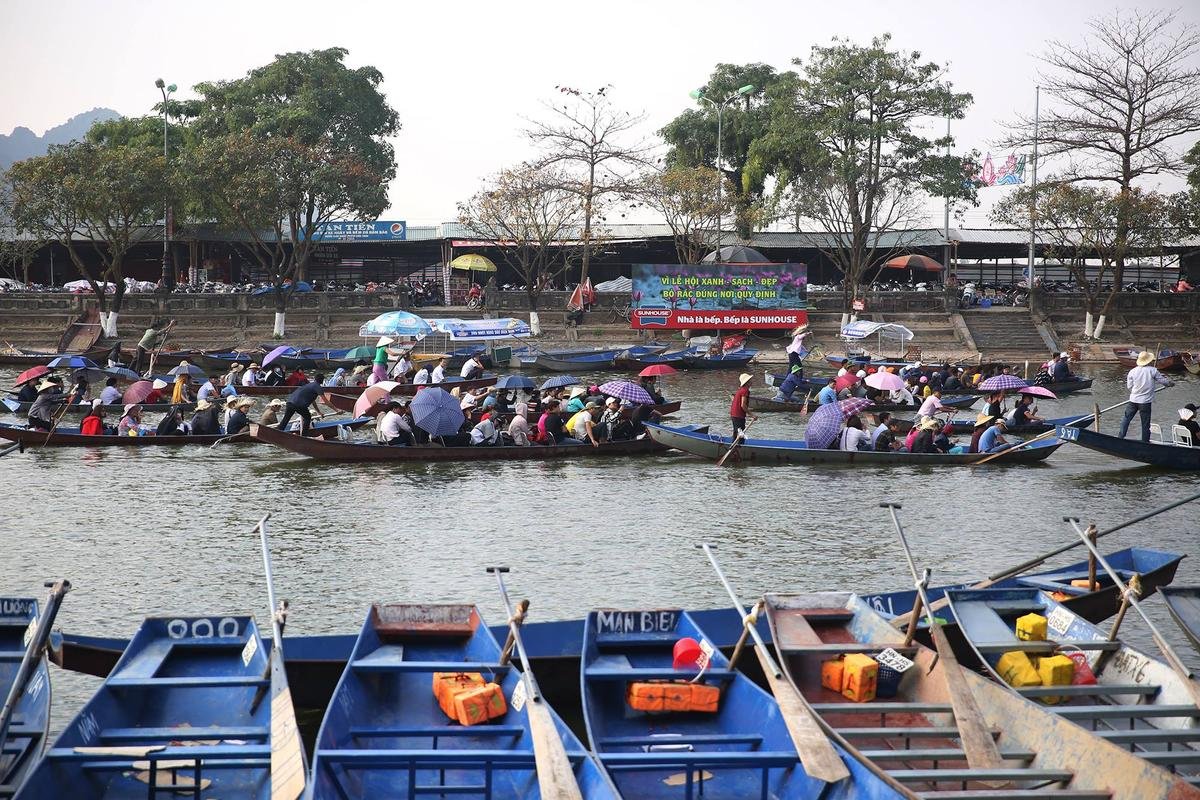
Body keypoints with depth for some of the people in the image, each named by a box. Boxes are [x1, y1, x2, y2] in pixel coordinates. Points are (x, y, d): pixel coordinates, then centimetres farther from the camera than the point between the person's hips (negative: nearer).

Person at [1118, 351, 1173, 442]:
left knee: (1126, 419, 14)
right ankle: (1145, 442, 10)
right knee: (1145, 424, 6)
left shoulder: (1132, 371, -1)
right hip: (1146, 402, -2)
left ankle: (1121, 437, 9)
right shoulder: (1153, 370, -7)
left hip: (1133, 400, 2)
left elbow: (1129, 386, 5)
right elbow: (1162, 381, 2)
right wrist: (1170, 384, 23)